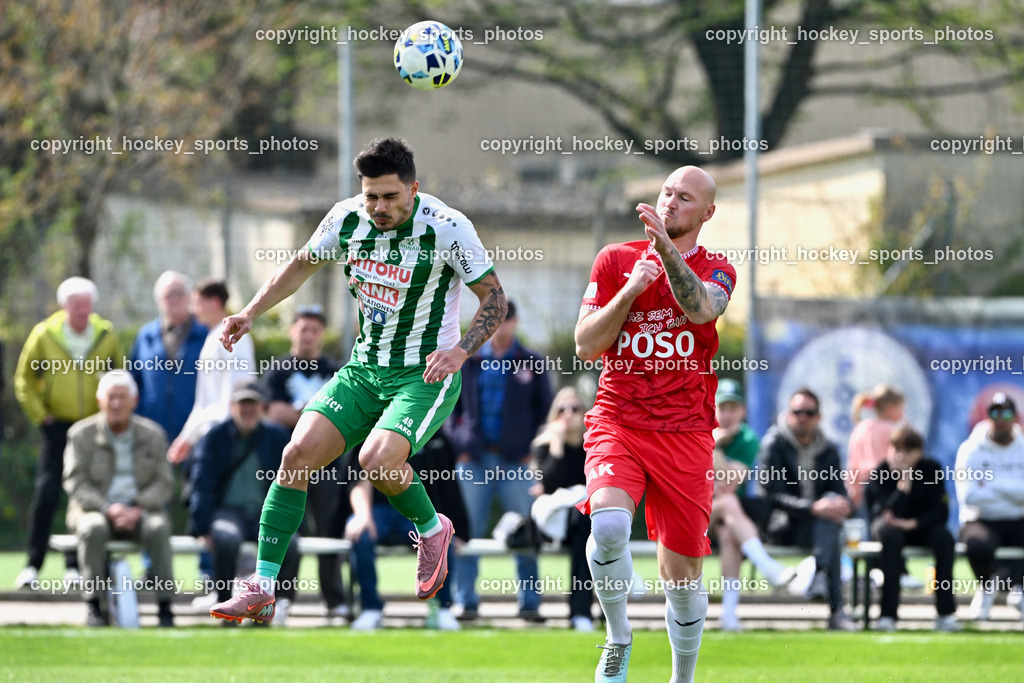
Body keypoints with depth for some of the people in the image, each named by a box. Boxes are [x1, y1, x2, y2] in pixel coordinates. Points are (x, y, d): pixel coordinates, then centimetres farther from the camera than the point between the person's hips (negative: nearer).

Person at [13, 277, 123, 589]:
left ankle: (75, 565, 9)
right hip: (58, 425, -2)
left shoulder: (106, 335, 0)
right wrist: (39, 415, 0)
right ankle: (33, 565, -3)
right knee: (46, 494, -10)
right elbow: (24, 379, 6)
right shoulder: (44, 335, -4)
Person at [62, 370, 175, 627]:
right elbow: (76, 485, -5)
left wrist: (138, 509, -17)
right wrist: (108, 509, -21)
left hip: (139, 512, 1)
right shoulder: (82, 434, 2)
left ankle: (165, 607, -30)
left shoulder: (152, 434, 7)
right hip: (95, 509, -1)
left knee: (158, 528, -32)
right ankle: (94, 606, -30)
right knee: (93, 528, -36)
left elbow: (164, 483, 2)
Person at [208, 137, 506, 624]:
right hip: (363, 370, 5)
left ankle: (432, 529, 4)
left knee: (377, 459, -29)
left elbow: (494, 297, -8)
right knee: (299, 453, -12)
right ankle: (263, 588, -6)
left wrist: (459, 351, -22)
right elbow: (302, 265, 16)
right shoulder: (347, 219, -3)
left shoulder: (447, 227, -16)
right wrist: (251, 313, 7)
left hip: (426, 374, -5)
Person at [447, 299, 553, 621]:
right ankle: (466, 601, 4)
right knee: (467, 532, 0)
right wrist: (460, 445, 1)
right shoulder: (469, 362, 9)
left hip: (515, 462, -1)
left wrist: (532, 449, -1)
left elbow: (544, 410, 9)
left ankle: (529, 601, 3)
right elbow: (453, 405, 12)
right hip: (475, 460, 1)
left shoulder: (531, 364, 7)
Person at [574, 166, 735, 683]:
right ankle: (618, 640, -7)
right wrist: (630, 290, -10)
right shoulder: (615, 260, 7)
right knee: (608, 522, -29)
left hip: (685, 434, 0)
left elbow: (700, 310, -20)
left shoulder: (715, 271, 5)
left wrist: (666, 248, -31)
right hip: (617, 422, 0)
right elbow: (586, 345, 1)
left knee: (682, 572, 4)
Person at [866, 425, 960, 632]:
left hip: (921, 526, 2)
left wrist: (913, 523, -29)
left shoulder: (931, 469, -11)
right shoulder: (881, 473, -17)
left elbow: (941, 512, -13)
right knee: (892, 536, -37)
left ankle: (946, 613, -27)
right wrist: (905, 481, -35)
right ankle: (888, 614, -39)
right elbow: (889, 513, -29)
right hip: (891, 525, -2)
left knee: (944, 537, -30)